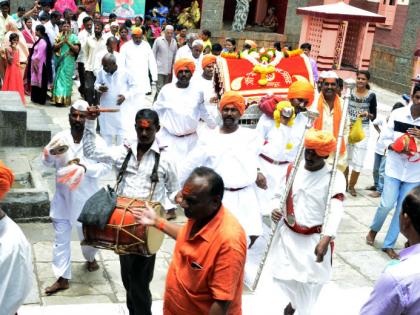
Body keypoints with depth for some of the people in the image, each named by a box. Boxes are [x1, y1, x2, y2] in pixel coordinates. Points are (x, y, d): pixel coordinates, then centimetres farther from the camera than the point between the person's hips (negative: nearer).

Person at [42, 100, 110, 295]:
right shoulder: (60, 137, -4)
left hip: (86, 198, -2)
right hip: (63, 197, 2)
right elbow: (47, 162, 2)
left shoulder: (96, 140, -11)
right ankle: (62, 278, 17)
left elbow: (106, 166, -14)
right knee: (61, 238, 6)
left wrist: (86, 168, -30)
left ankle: (90, 258, 50)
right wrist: (51, 152, -20)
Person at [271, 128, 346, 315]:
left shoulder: (335, 177, -15)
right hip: (288, 234, 4)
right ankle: (295, 300, 46)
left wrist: (326, 238, -42)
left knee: (311, 280, 8)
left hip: (316, 238, -4)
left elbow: (336, 210, -27)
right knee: (282, 276, 12)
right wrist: (275, 210, -14)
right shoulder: (293, 169, 0)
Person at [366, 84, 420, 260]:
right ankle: (374, 230, 27)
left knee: (403, 209, 5)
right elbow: (386, 138, -2)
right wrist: (396, 148, -20)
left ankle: (389, 244, 20)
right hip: (395, 167, -1)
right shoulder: (397, 114, -7)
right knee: (387, 204, -4)